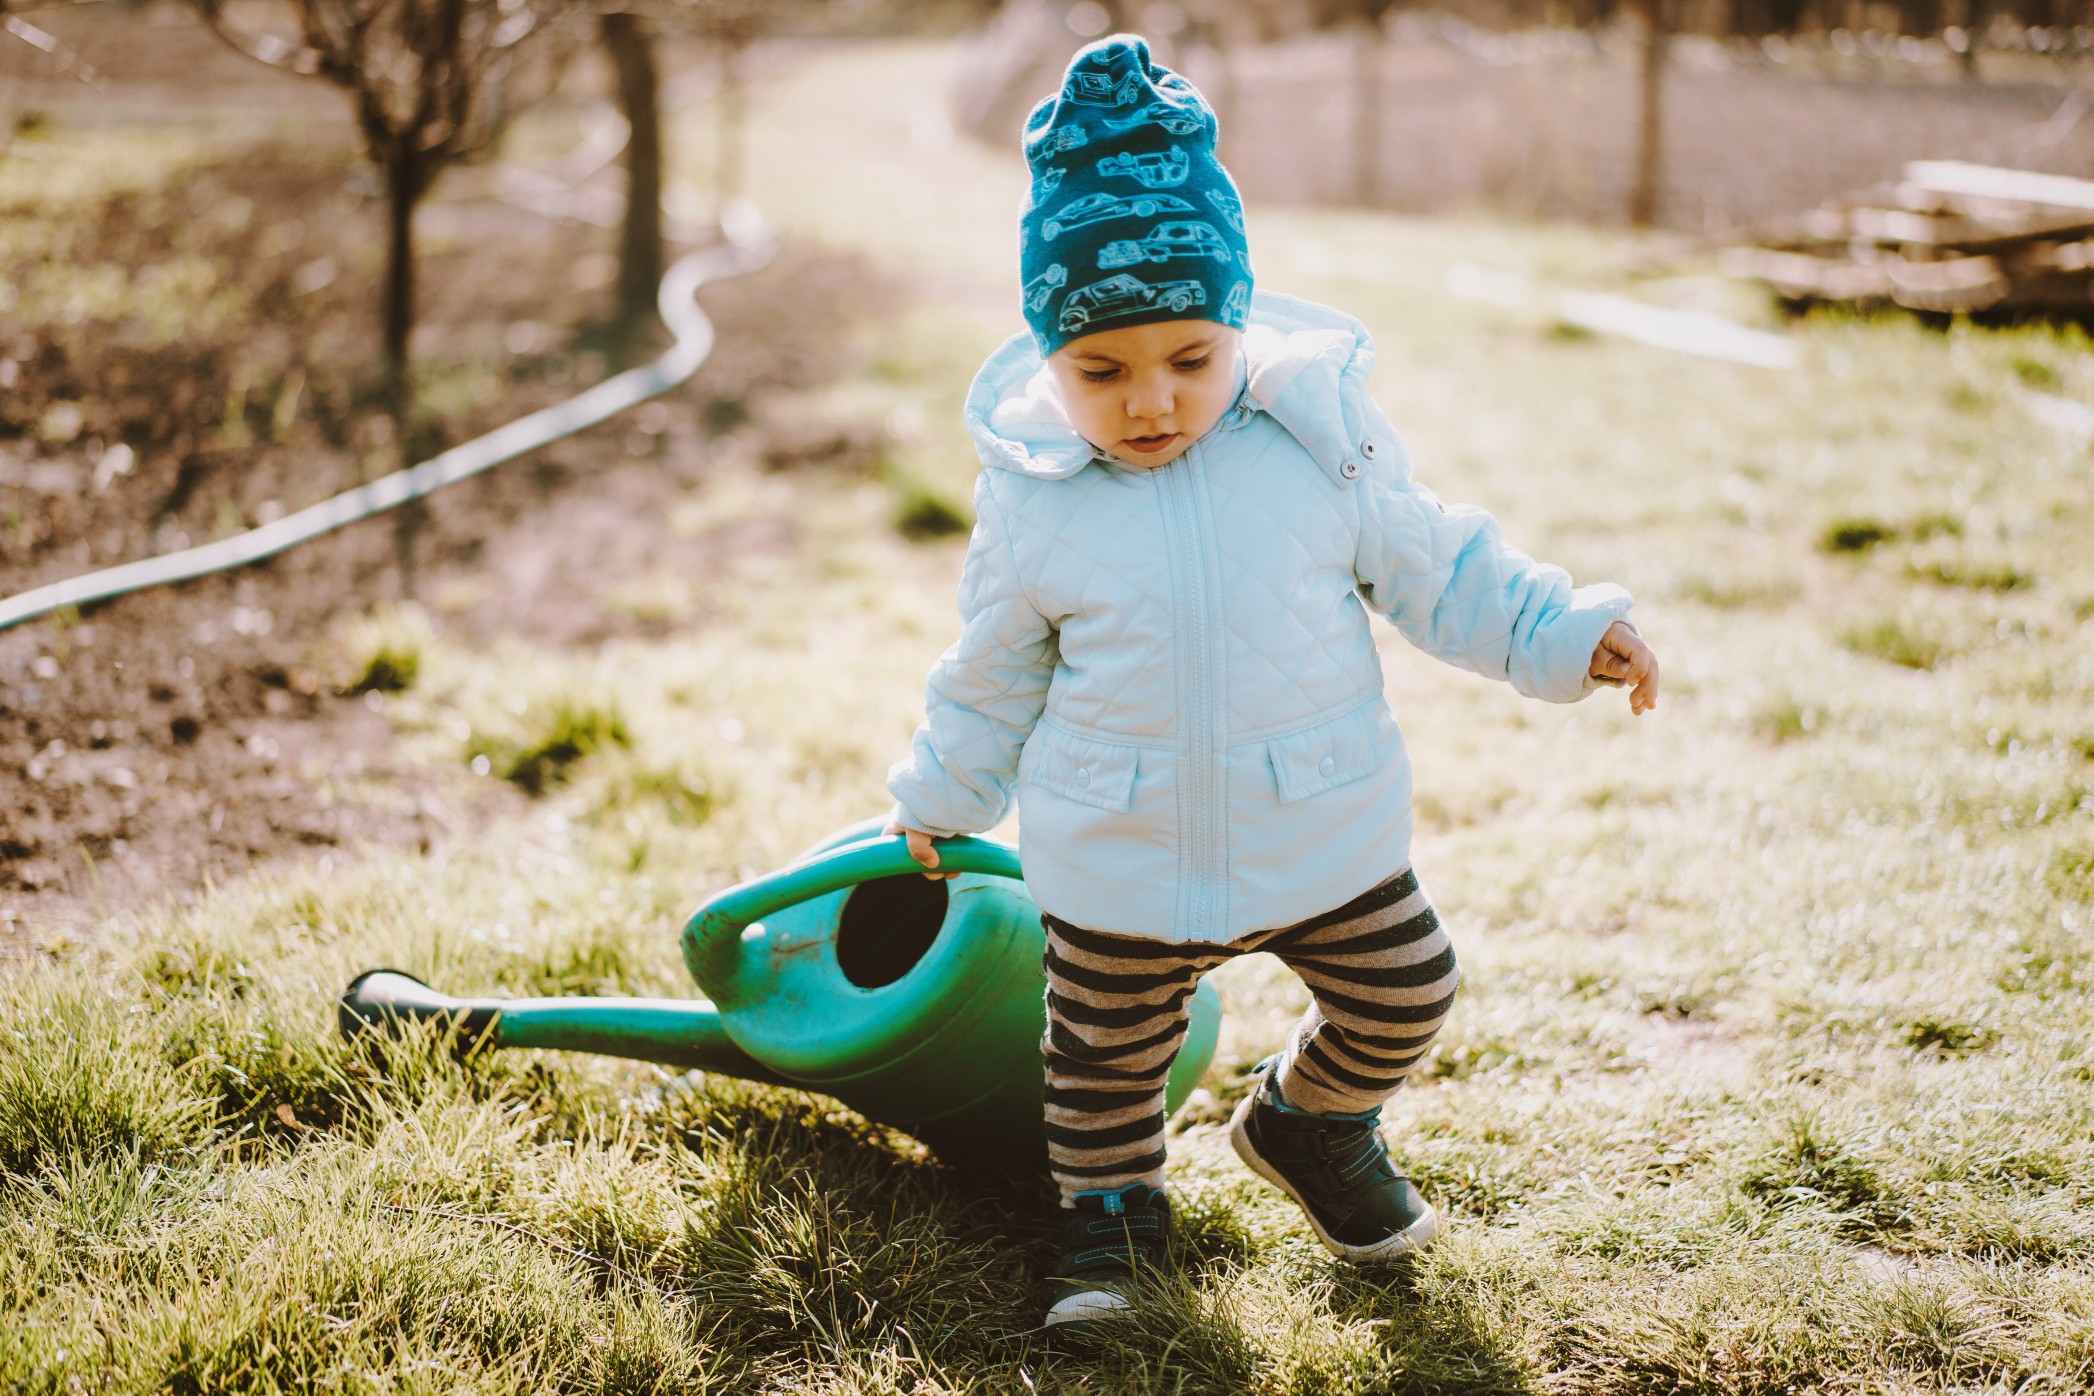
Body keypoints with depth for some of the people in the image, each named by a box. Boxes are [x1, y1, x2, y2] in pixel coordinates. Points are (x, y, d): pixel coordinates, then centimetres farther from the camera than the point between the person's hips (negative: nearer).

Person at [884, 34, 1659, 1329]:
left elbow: (1433, 565, 0)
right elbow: (996, 673, 4)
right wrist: (941, 799, 15)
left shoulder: (1322, 436, -14)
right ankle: (1110, 1202, 44)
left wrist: (1565, 633, -7)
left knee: (1404, 990, 13)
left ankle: (1312, 1126, 44)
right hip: (1119, 857, -1)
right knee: (1108, 1046, 14)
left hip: (1319, 825, 1)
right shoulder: (1030, 495, -13)